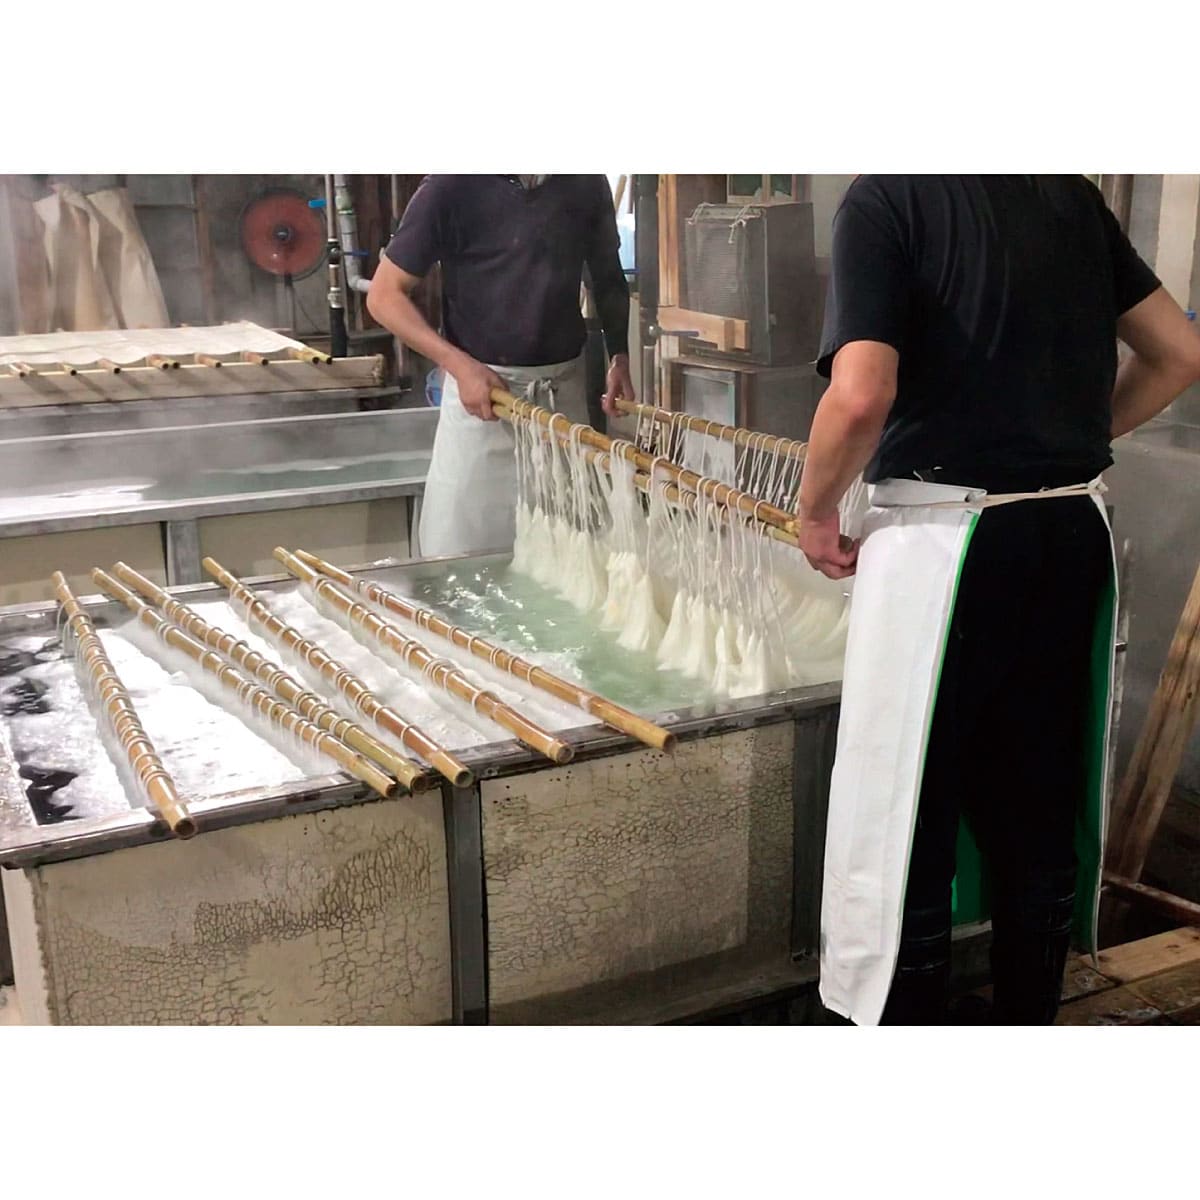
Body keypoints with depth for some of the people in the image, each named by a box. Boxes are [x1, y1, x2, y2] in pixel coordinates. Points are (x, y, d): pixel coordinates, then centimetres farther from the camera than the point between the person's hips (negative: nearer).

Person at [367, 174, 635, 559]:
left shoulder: (586, 182, 2)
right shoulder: (453, 186, -9)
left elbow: (607, 274, 19)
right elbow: (384, 295, -7)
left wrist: (620, 356, 4)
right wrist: (461, 365, -18)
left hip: (566, 388, 3)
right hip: (482, 385, -3)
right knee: (463, 549, 0)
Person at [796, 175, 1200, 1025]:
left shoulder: (887, 196, -9)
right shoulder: (1073, 195, 10)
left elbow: (862, 397, -22)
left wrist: (815, 512, -5)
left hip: (945, 541, -6)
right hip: (1073, 532, 7)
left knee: (908, 830, 6)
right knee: (1041, 814, 18)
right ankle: (1029, 1016, 33)